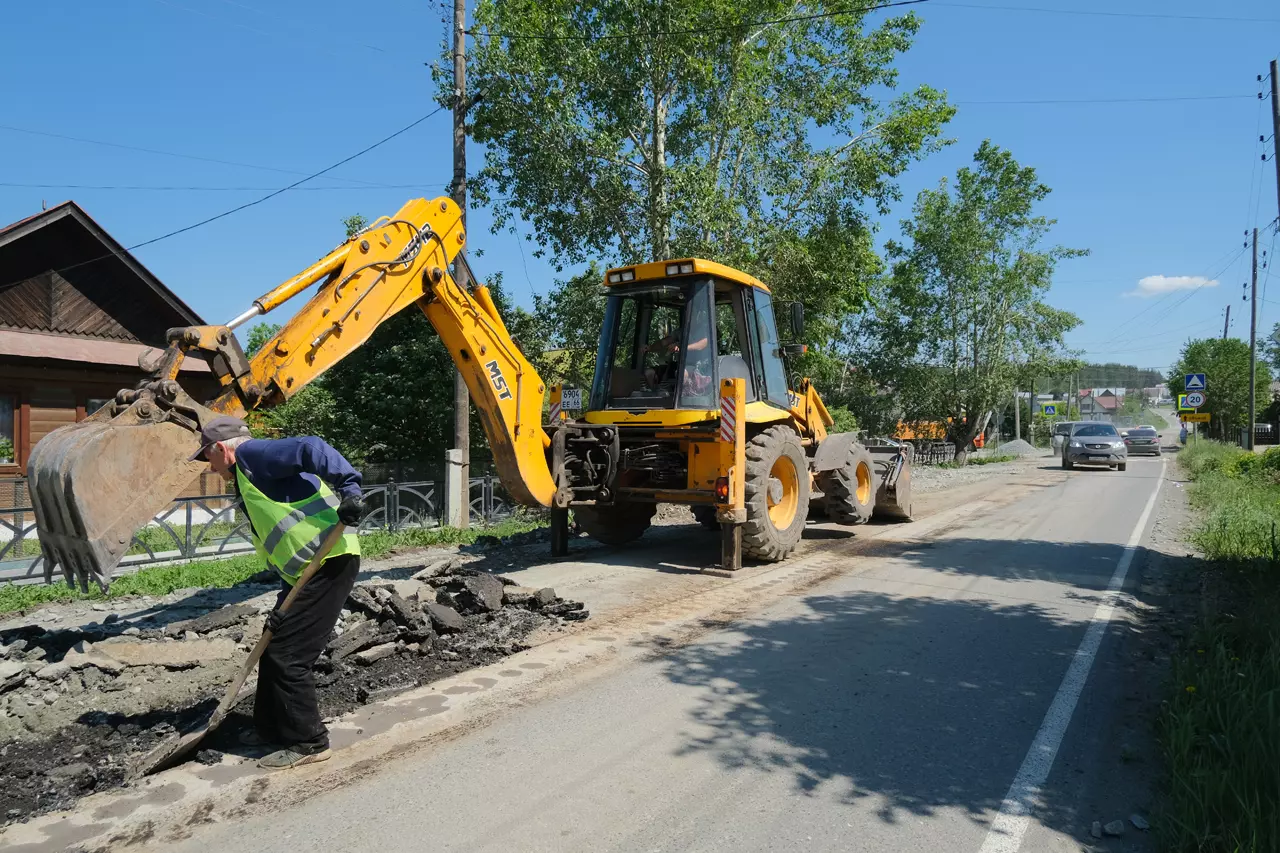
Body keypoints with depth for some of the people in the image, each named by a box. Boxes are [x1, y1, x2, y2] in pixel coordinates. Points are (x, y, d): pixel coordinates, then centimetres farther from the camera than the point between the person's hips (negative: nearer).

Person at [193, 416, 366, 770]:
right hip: (304, 570, 11)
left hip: (329, 562, -11)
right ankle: (271, 728, 34)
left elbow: (310, 449, -23)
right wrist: (284, 605, 17)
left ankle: (307, 742, 7)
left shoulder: (252, 453, -5)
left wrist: (348, 490, -32)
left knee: (287, 655, -5)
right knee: (273, 647, 18)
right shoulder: (248, 479, 25)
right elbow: (279, 545, 22)